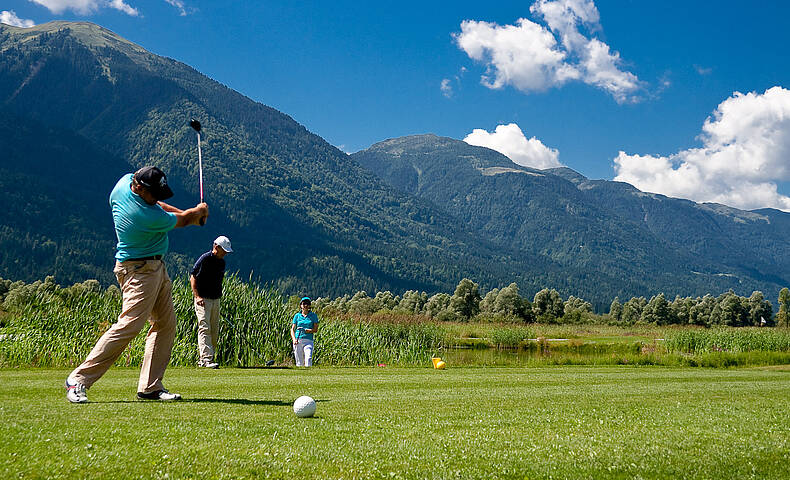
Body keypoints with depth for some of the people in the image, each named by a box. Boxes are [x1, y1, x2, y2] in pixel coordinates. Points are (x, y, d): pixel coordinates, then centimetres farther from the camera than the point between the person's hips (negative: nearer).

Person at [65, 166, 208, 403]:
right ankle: (79, 379, -7)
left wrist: (190, 213, 13)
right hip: (140, 270, -10)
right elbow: (183, 220, -7)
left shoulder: (125, 181, -3)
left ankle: (150, 386, 11)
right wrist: (199, 210, 14)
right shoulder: (150, 217, -27)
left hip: (157, 268, 10)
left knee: (166, 325, 8)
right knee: (128, 325, -14)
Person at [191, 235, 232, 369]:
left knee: (214, 330, 5)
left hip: (216, 299, 8)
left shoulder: (222, 262, 12)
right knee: (204, 328, -13)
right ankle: (206, 359, -18)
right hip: (203, 300, -7)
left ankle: (202, 359, 12)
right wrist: (197, 296, -17)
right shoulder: (204, 259, -10)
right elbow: (192, 278, -10)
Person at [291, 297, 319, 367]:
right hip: (298, 341, 1)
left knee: (308, 359, -20)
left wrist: (305, 330, -14)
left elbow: (315, 329, 1)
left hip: (308, 341, -1)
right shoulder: (297, 315, 11)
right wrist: (294, 339, -9)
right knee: (299, 362, 0)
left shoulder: (313, 315, 8)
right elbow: (292, 329, 9)